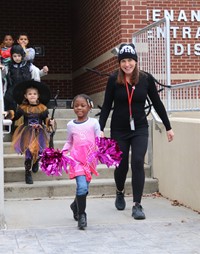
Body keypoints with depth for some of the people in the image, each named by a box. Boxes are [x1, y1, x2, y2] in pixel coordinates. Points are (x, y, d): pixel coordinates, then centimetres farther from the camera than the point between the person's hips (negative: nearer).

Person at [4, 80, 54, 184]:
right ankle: (28, 173, 7)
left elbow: (45, 119, 8)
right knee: (28, 152, -8)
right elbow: (15, 116, 9)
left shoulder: (42, 108, 1)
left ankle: (35, 162, 36)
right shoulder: (22, 108, -1)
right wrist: (9, 114, -8)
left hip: (39, 133, 1)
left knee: (39, 151, -3)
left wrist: (50, 122, -12)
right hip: (27, 134, -1)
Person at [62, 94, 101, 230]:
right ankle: (81, 214, -4)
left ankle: (76, 206, 36)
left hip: (90, 158, 1)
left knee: (85, 188, 8)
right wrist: (63, 152, 2)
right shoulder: (71, 125, 8)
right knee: (82, 186, -17)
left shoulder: (94, 123, 3)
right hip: (77, 158, -1)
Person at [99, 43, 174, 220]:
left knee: (138, 162, -15)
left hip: (139, 129, 0)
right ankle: (120, 193, 40)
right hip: (119, 130, 0)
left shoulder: (146, 79, -7)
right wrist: (101, 129, -11)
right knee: (121, 165, 9)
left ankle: (137, 205, -7)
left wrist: (168, 127, 4)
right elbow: (106, 106, -5)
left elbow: (157, 103, 1)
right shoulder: (114, 80, -8)